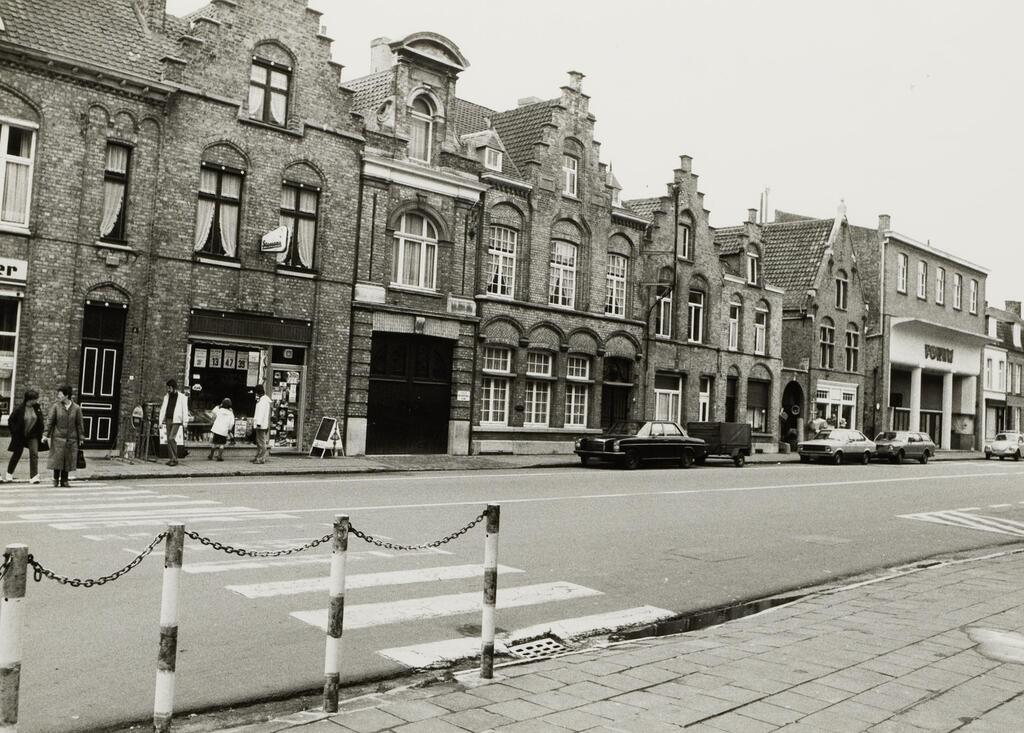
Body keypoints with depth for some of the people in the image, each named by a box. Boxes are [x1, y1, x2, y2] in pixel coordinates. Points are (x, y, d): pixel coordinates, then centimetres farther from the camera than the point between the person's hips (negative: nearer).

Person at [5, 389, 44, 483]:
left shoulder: (37, 408, -4)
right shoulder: (19, 409, -14)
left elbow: (41, 422, 7)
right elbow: (10, 421, -3)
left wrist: (40, 434, 2)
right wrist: (15, 432, -8)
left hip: (33, 436, 2)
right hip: (20, 436, -2)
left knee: (34, 454, -10)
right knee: (16, 455, 12)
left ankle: (34, 477, -9)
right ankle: (9, 474, 33)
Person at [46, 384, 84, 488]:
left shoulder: (76, 408, 1)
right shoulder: (56, 407, 1)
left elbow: (79, 424, 5)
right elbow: (50, 421, 2)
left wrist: (80, 438, 5)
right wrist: (46, 434, -3)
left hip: (71, 439, 1)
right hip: (58, 437, -1)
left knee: (68, 460, 4)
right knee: (57, 458, -2)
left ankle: (64, 480, 15)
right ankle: (56, 479, 12)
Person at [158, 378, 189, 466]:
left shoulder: (182, 398, -3)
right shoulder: (166, 397, 14)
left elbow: (185, 411, -4)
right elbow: (162, 409, 17)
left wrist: (185, 423, -9)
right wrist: (161, 422, 10)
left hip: (176, 421, -6)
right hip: (168, 420, 6)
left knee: (171, 438, -17)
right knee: (169, 439, 4)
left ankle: (175, 459, -12)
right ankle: (170, 458, 9)